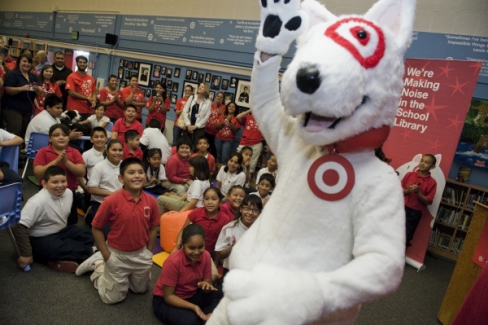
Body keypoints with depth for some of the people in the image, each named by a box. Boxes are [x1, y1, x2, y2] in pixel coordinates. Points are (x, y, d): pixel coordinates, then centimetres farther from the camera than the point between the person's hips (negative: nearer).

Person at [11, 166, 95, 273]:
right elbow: (19, 227, -28)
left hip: (62, 231, 8)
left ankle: (62, 259, -17)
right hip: (41, 239, -7)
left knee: (88, 237, -8)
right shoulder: (38, 202, -28)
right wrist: (26, 254, -25)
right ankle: (92, 252, -12)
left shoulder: (68, 193, -7)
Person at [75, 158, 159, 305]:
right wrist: (107, 256, -10)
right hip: (117, 255, -3)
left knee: (141, 289, 24)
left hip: (141, 254, 4)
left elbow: (153, 228, 0)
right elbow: (96, 228, -12)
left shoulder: (151, 201, -13)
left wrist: (149, 252, 0)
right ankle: (98, 264, 33)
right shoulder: (111, 201, -23)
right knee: (113, 298, 14)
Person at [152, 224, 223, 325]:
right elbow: (168, 296, -21)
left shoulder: (206, 256, -14)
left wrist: (206, 285, -30)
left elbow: (208, 282, -5)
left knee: (222, 293, -20)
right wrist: (193, 307, -33)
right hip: (165, 301, -5)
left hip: (192, 295, 5)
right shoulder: (173, 262, -28)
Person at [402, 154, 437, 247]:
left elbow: (428, 201, -5)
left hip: (415, 213, -2)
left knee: (405, 238, 5)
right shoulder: (409, 174, 1)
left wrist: (418, 193, -19)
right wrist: (407, 190, -15)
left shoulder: (432, 182, -4)